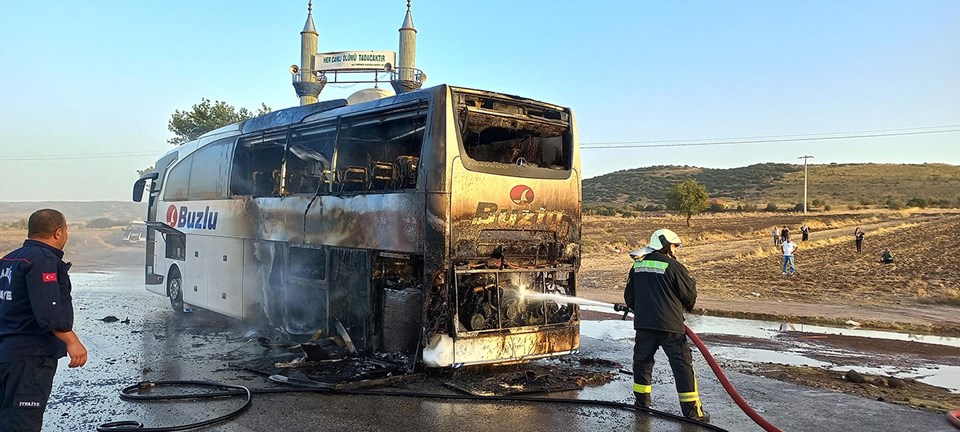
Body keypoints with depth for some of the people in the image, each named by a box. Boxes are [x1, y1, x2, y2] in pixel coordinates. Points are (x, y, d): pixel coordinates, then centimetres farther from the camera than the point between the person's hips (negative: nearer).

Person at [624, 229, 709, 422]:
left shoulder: (637, 266, 8)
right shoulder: (674, 267, -10)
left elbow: (629, 297, 14)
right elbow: (689, 295, -1)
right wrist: (686, 307, 21)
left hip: (643, 324, 5)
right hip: (670, 326, -5)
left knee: (642, 361, 18)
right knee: (682, 365, 2)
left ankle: (642, 402, 27)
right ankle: (691, 410, 4)